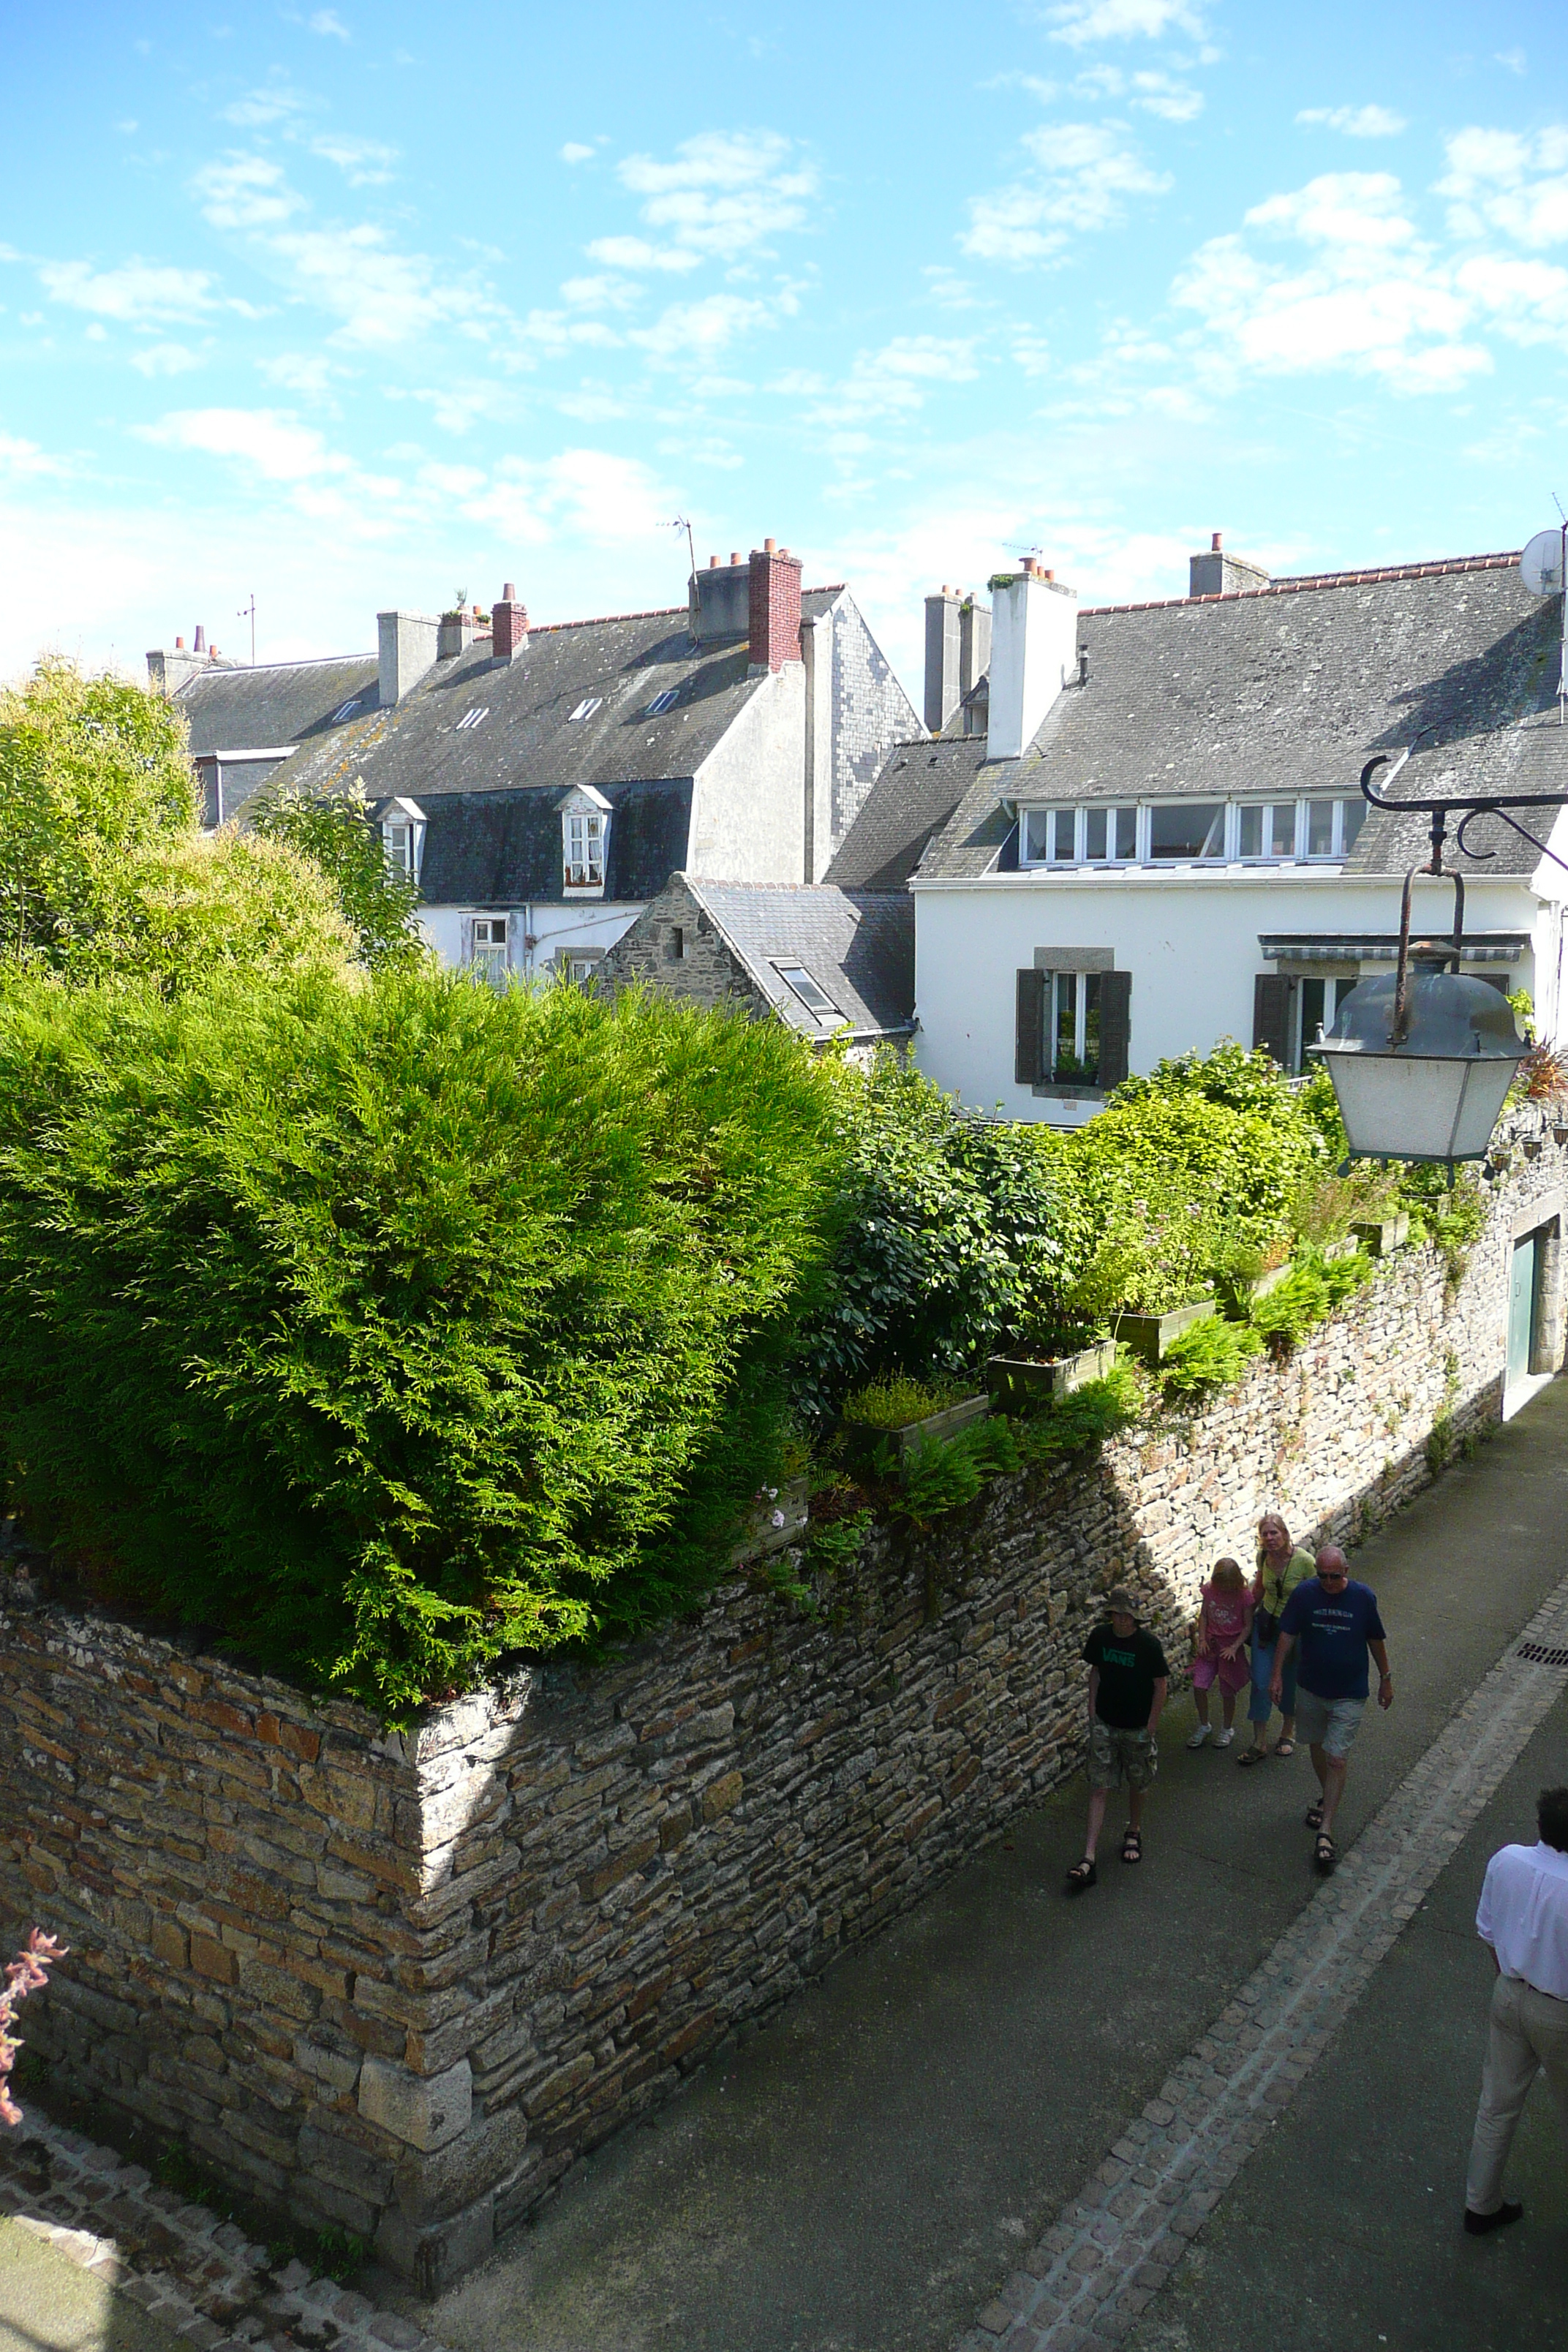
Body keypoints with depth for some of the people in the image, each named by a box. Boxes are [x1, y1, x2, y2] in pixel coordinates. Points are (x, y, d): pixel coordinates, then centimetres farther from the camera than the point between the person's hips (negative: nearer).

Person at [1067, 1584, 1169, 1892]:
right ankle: (1088, 1860, -5)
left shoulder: (1148, 1645, -17)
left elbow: (1161, 1685, -9)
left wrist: (1150, 1727, -8)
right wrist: (1092, 1711, 5)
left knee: (1137, 1785, 17)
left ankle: (1134, 1833, 44)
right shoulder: (1100, 1637, -7)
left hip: (1137, 1728, -2)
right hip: (1104, 1724, 2)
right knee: (1099, 1788, -2)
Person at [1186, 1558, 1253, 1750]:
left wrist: (1235, 1647, -16)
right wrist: (1202, 1639, -4)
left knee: (1228, 1691, 5)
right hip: (1210, 1643, 3)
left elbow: (1248, 1625, -7)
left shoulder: (1244, 1596, -13)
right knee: (1198, 1686, -5)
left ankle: (1228, 1729, 29)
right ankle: (1203, 1726, 18)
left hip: (1231, 1645, -3)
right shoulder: (1210, 1590, -4)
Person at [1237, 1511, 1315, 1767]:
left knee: (1291, 1681, 13)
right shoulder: (1263, 1557, -9)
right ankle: (1259, 1743, 9)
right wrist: (1249, 1613, 19)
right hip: (1266, 1623, 3)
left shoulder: (1304, 1560, -23)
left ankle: (1288, 1733, 38)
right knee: (1260, 1681, -1)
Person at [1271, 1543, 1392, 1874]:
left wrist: (1385, 1679, 8)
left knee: (1336, 1760, -6)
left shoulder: (1363, 1597, -13)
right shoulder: (1304, 1594, -11)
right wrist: (1277, 1675, -6)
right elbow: (1287, 1636, -3)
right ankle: (1328, 1798, 46)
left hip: (1349, 1695, -2)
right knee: (1318, 1748, 20)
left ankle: (1325, 1833, -2)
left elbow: (1376, 1640, 1)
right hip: (1311, 1690, 3)